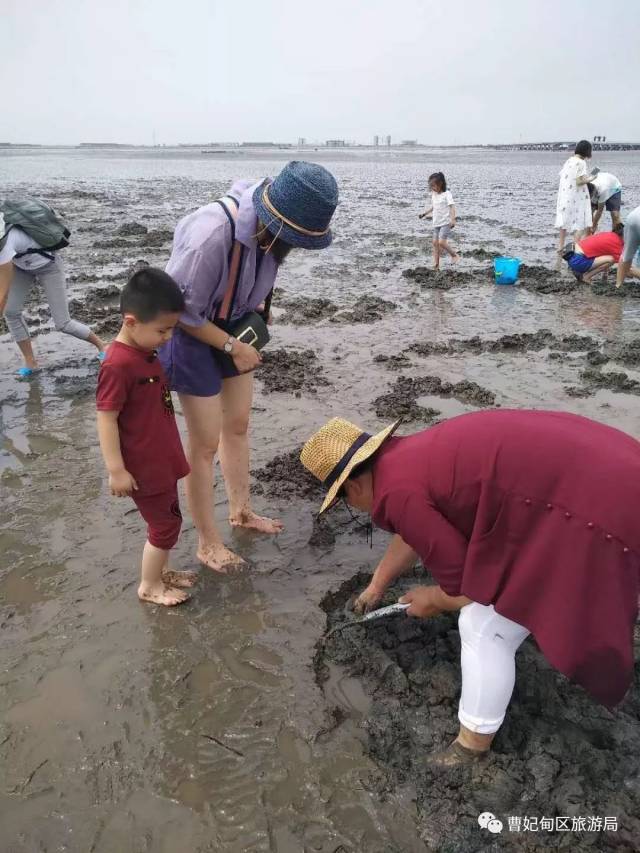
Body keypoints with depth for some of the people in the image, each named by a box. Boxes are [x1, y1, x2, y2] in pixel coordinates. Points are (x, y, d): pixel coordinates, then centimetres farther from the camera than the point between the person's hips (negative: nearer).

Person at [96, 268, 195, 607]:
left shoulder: (145, 351, 3)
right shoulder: (117, 365, -26)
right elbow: (106, 419, -23)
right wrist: (116, 470, -20)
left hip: (162, 458, 9)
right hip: (143, 467, -9)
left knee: (167, 519, 21)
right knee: (165, 525, 5)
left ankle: (160, 571, 41)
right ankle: (149, 586, 25)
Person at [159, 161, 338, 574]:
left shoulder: (270, 226, -13)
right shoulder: (212, 234, -35)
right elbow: (182, 311, -25)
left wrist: (254, 310, -3)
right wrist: (232, 346, -18)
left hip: (235, 326, 7)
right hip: (192, 333, -7)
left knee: (238, 425, 18)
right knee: (206, 443, 0)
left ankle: (241, 511, 39)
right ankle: (209, 543, 18)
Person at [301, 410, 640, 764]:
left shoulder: (395, 493, -14)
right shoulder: (410, 455, 15)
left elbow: (465, 584, -9)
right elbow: (411, 533, 33)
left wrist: (434, 600, 14)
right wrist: (376, 585, 46)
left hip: (586, 504, -9)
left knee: (484, 629, 3)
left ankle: (471, 748, 22)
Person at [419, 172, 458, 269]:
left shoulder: (446, 194, -11)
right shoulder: (433, 194, 11)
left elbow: (452, 207, -18)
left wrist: (452, 219, -30)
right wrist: (425, 213, 24)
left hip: (446, 222, -7)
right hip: (436, 223, 8)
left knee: (442, 242, -17)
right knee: (435, 243, 3)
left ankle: (454, 254, 6)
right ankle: (436, 264, 6)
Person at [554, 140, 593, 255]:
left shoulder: (569, 161, 8)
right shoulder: (581, 162, -14)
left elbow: (562, 175, 10)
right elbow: (579, 181, -18)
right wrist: (590, 179, -1)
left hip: (564, 197, 7)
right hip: (576, 198, -7)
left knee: (565, 222, 16)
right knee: (579, 224, 0)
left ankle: (560, 247, 21)